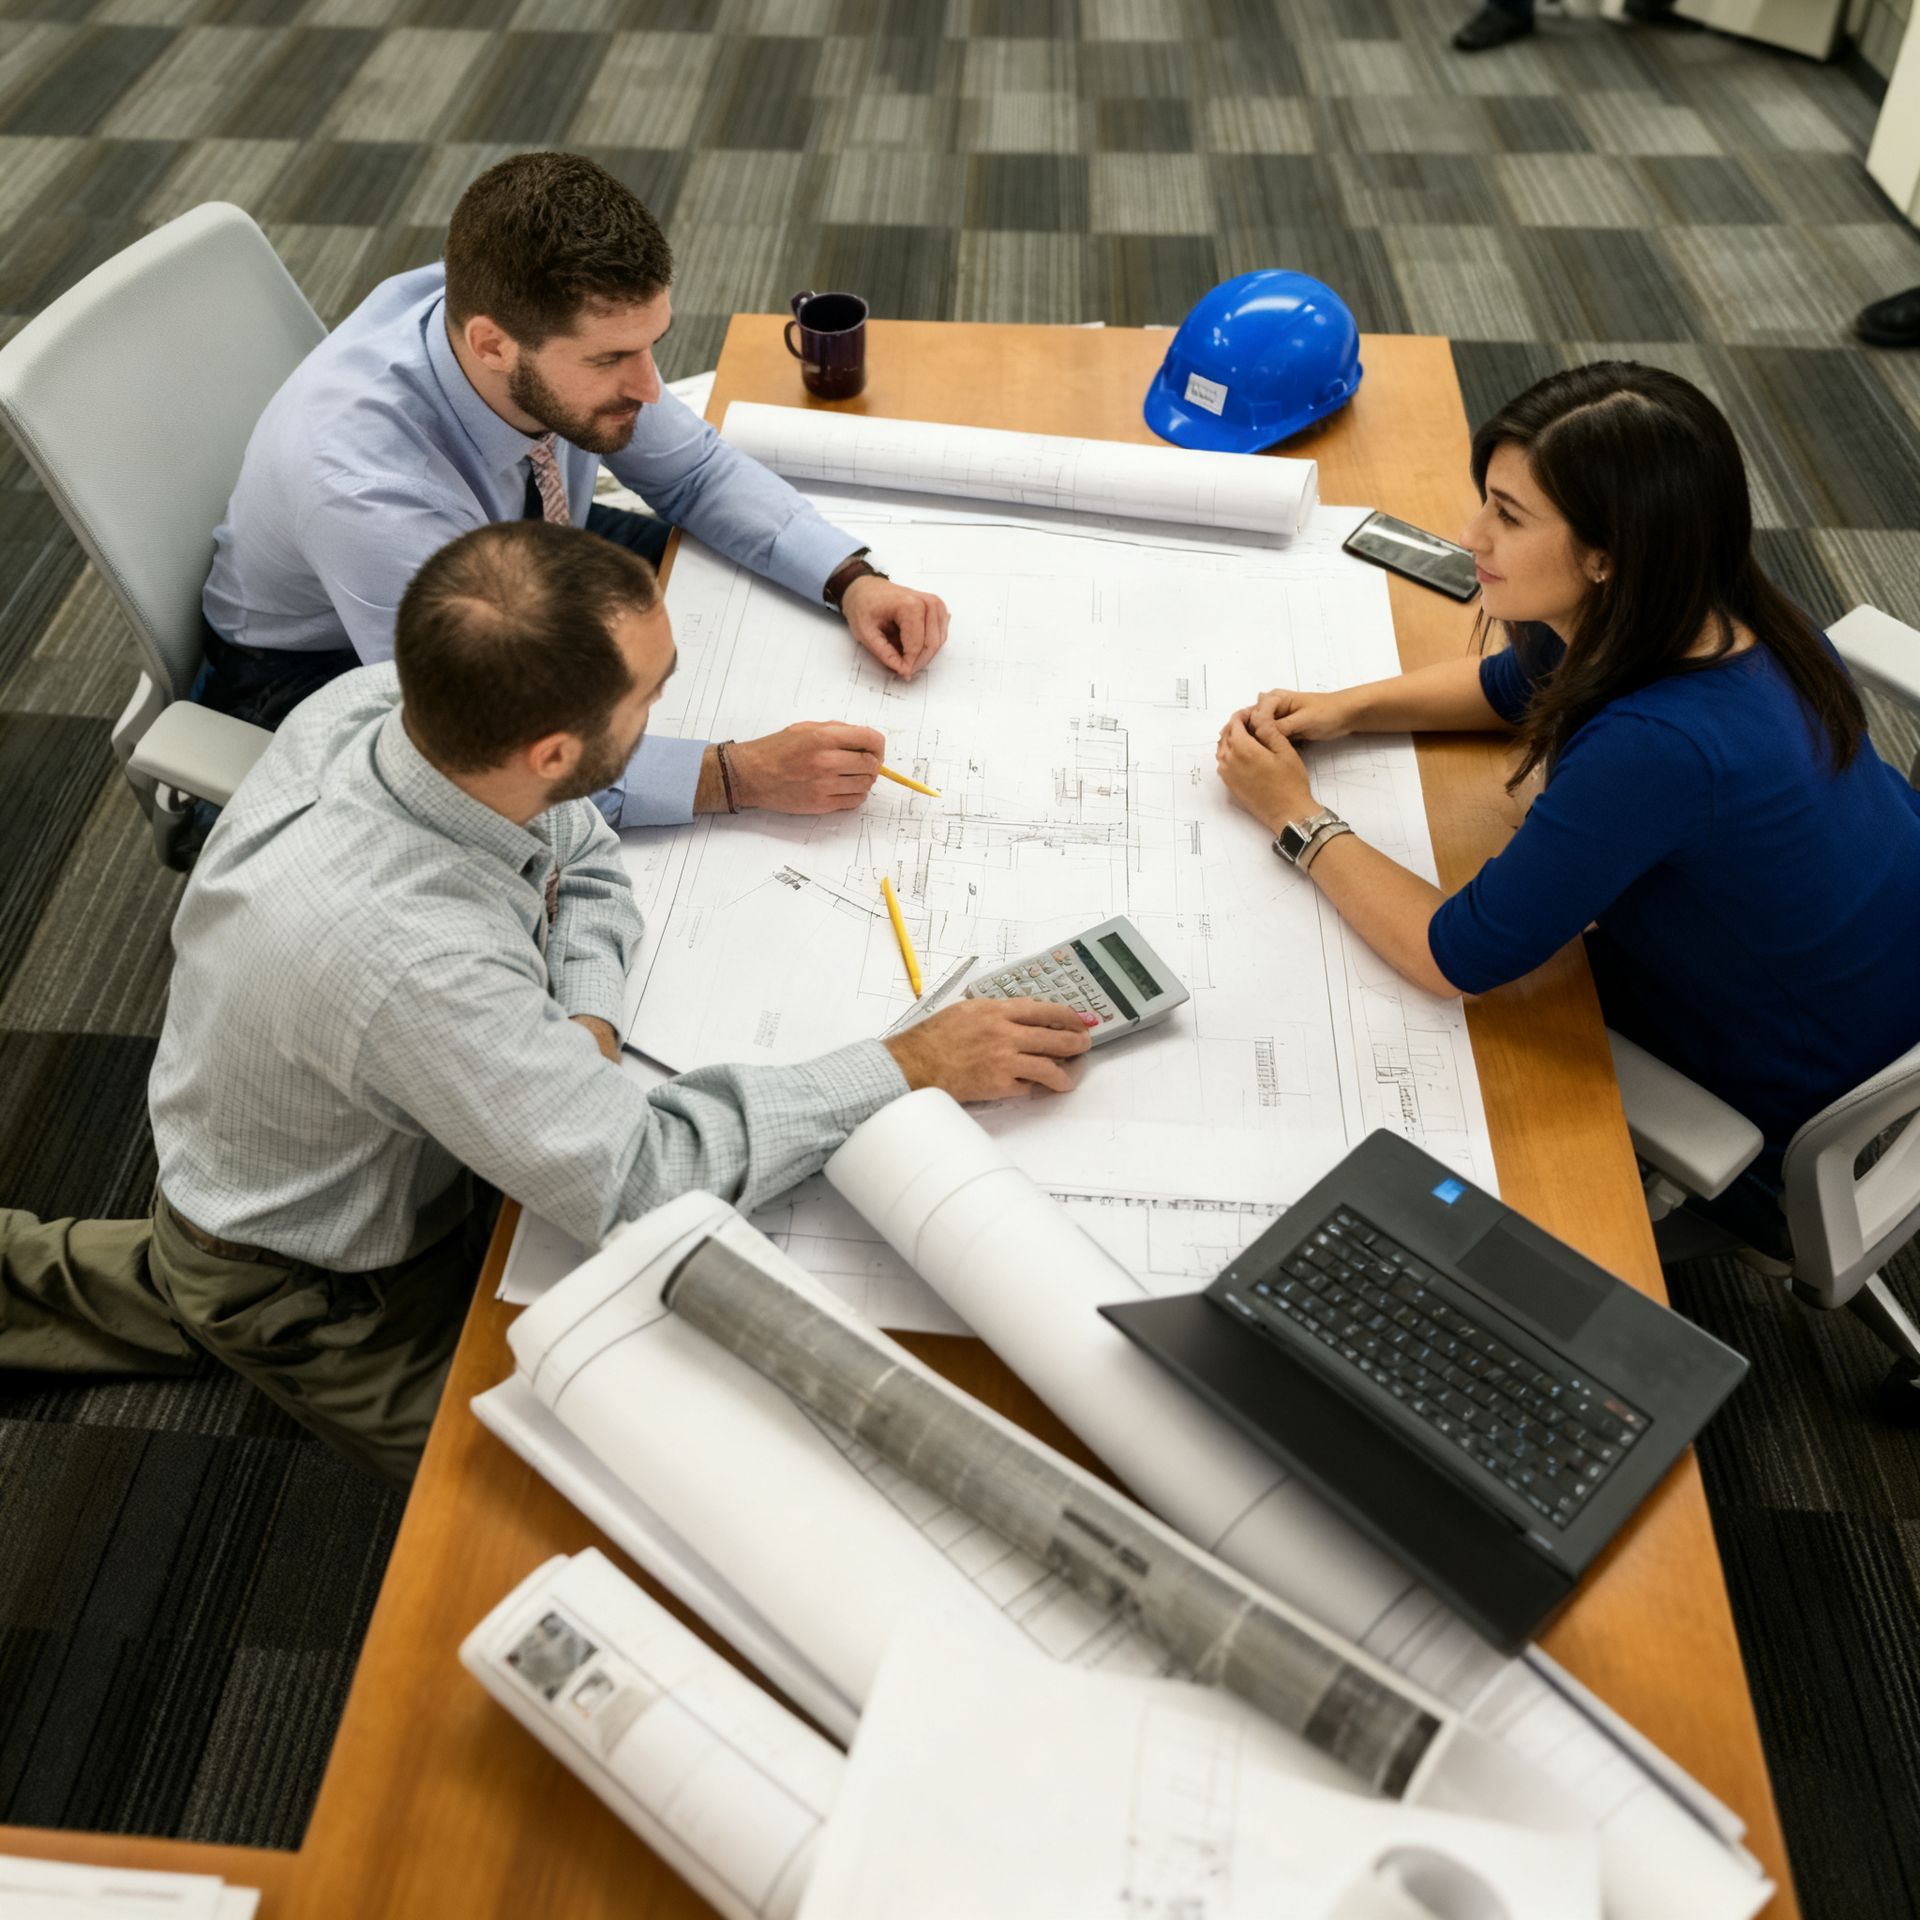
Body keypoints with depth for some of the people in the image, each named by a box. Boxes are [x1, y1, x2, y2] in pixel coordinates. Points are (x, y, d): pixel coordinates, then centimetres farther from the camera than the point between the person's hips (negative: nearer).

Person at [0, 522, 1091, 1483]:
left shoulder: (375, 704, -19)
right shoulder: (401, 955, -43)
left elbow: (585, 859, -2)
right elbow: (641, 1182, -35)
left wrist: (585, 1021, -19)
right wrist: (914, 1067, -31)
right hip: (320, 1297, -6)